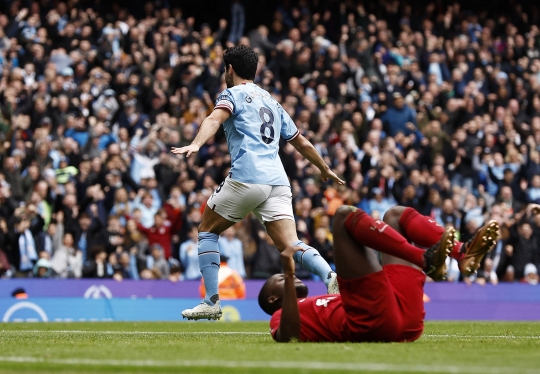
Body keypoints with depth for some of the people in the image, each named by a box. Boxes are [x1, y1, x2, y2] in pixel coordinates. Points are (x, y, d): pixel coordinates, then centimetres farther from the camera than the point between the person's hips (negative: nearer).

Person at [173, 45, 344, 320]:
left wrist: (196, 144, -32)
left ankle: (212, 302, 6)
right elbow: (301, 143, 35)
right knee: (290, 245, -6)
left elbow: (215, 119, -14)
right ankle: (331, 277, -33)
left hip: (246, 177, -5)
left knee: (207, 231, 13)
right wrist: (324, 169, 50)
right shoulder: (272, 102, 28)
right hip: (278, 181, 6)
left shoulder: (233, 94, 8)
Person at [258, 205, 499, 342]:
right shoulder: (281, 317, 19)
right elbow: (288, 336, -7)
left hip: (407, 320, 8)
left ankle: (463, 253, -10)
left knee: (396, 215, 19)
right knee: (346, 216, -6)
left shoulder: (323, 304, 40)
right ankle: (428, 259, -26)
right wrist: (289, 274, -11)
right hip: (374, 321, -8)